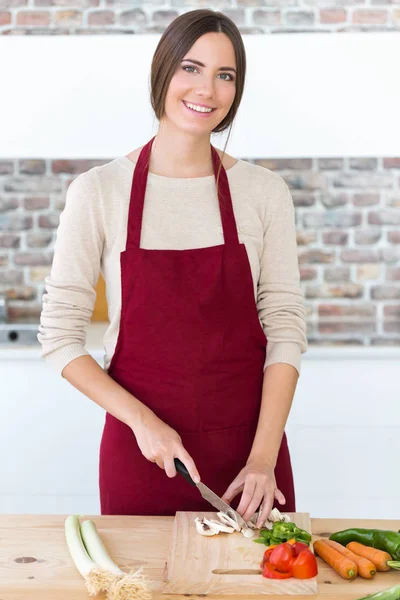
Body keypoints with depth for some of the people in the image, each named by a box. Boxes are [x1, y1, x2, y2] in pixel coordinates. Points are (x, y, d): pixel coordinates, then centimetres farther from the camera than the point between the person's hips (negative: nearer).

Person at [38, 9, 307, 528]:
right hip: (141, 449, -1)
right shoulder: (98, 191, -6)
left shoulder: (264, 192, -2)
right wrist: (143, 421, -13)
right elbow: (59, 336, -4)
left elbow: (285, 329, -3)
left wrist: (263, 458, -11)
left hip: (247, 450, 1)